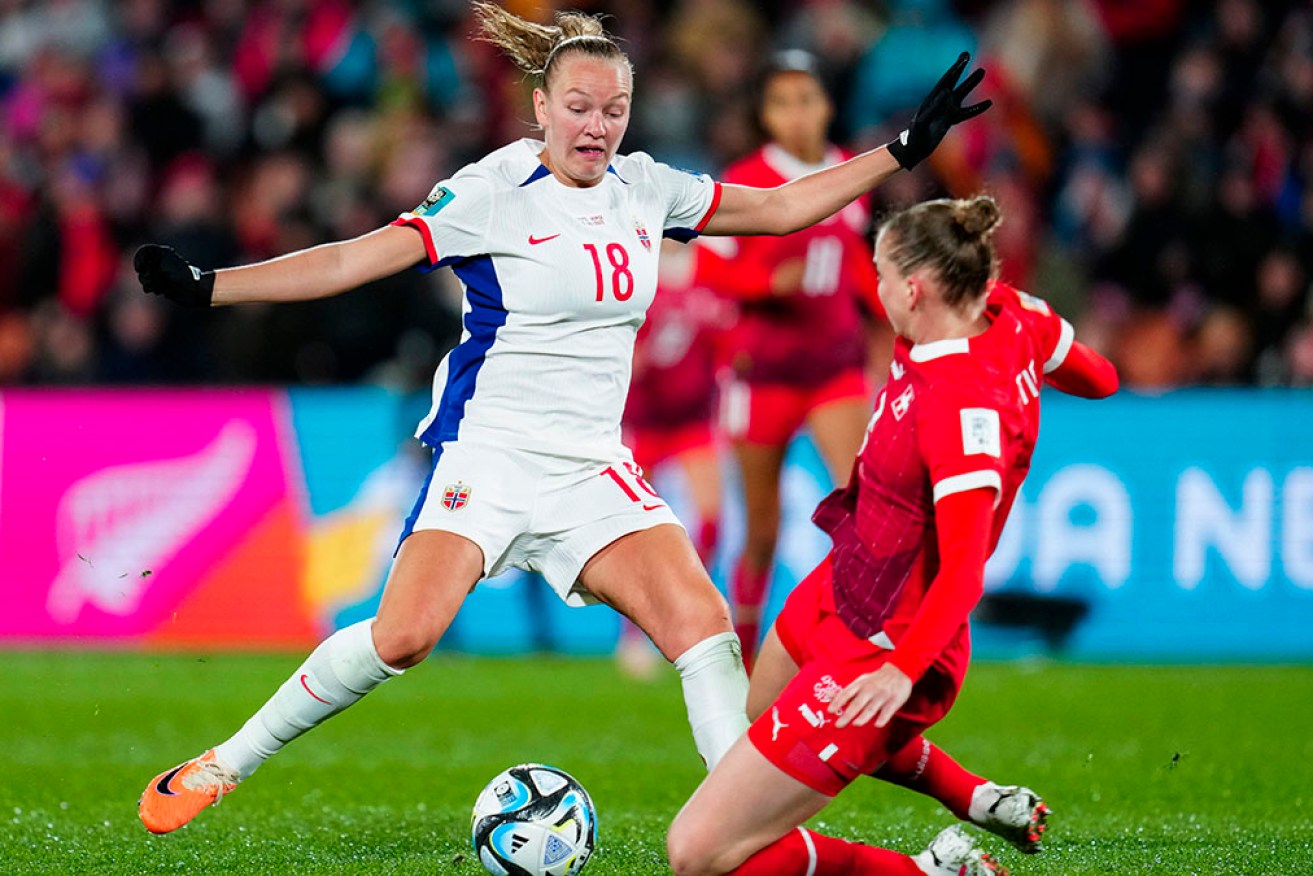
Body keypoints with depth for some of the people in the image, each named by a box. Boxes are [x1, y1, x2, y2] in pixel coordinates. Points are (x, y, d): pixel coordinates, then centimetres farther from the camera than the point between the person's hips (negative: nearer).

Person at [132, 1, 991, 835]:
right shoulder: (493, 193, -8)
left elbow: (779, 207, 18)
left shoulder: (644, 188, 8)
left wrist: (904, 151, 15)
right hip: (489, 451, -5)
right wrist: (205, 285, -22)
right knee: (404, 633, -22)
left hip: (594, 469, 5)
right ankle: (222, 766, -7)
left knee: (702, 622, -15)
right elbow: (356, 258, -13)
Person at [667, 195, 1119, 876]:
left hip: (880, 655, -10)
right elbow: (1099, 380, 12)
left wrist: (904, 670, -41)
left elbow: (963, 570, -33)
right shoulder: (1007, 318, -7)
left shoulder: (965, 403, -32)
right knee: (756, 717, 42)